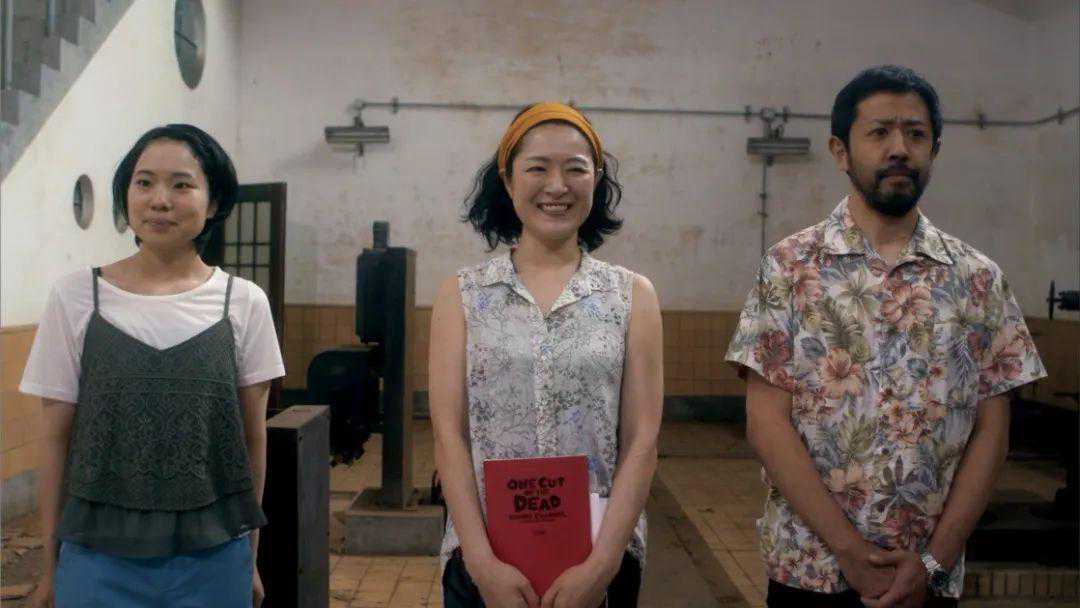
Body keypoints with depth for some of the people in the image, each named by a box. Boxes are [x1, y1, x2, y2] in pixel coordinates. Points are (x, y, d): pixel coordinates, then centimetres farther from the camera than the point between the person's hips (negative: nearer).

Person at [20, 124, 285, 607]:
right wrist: (51, 566, 5)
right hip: (98, 557, 0)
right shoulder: (76, 297, -2)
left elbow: (253, 437, 3)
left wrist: (249, 557, 8)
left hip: (212, 560, 0)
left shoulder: (244, 303, -3)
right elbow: (56, 437, 2)